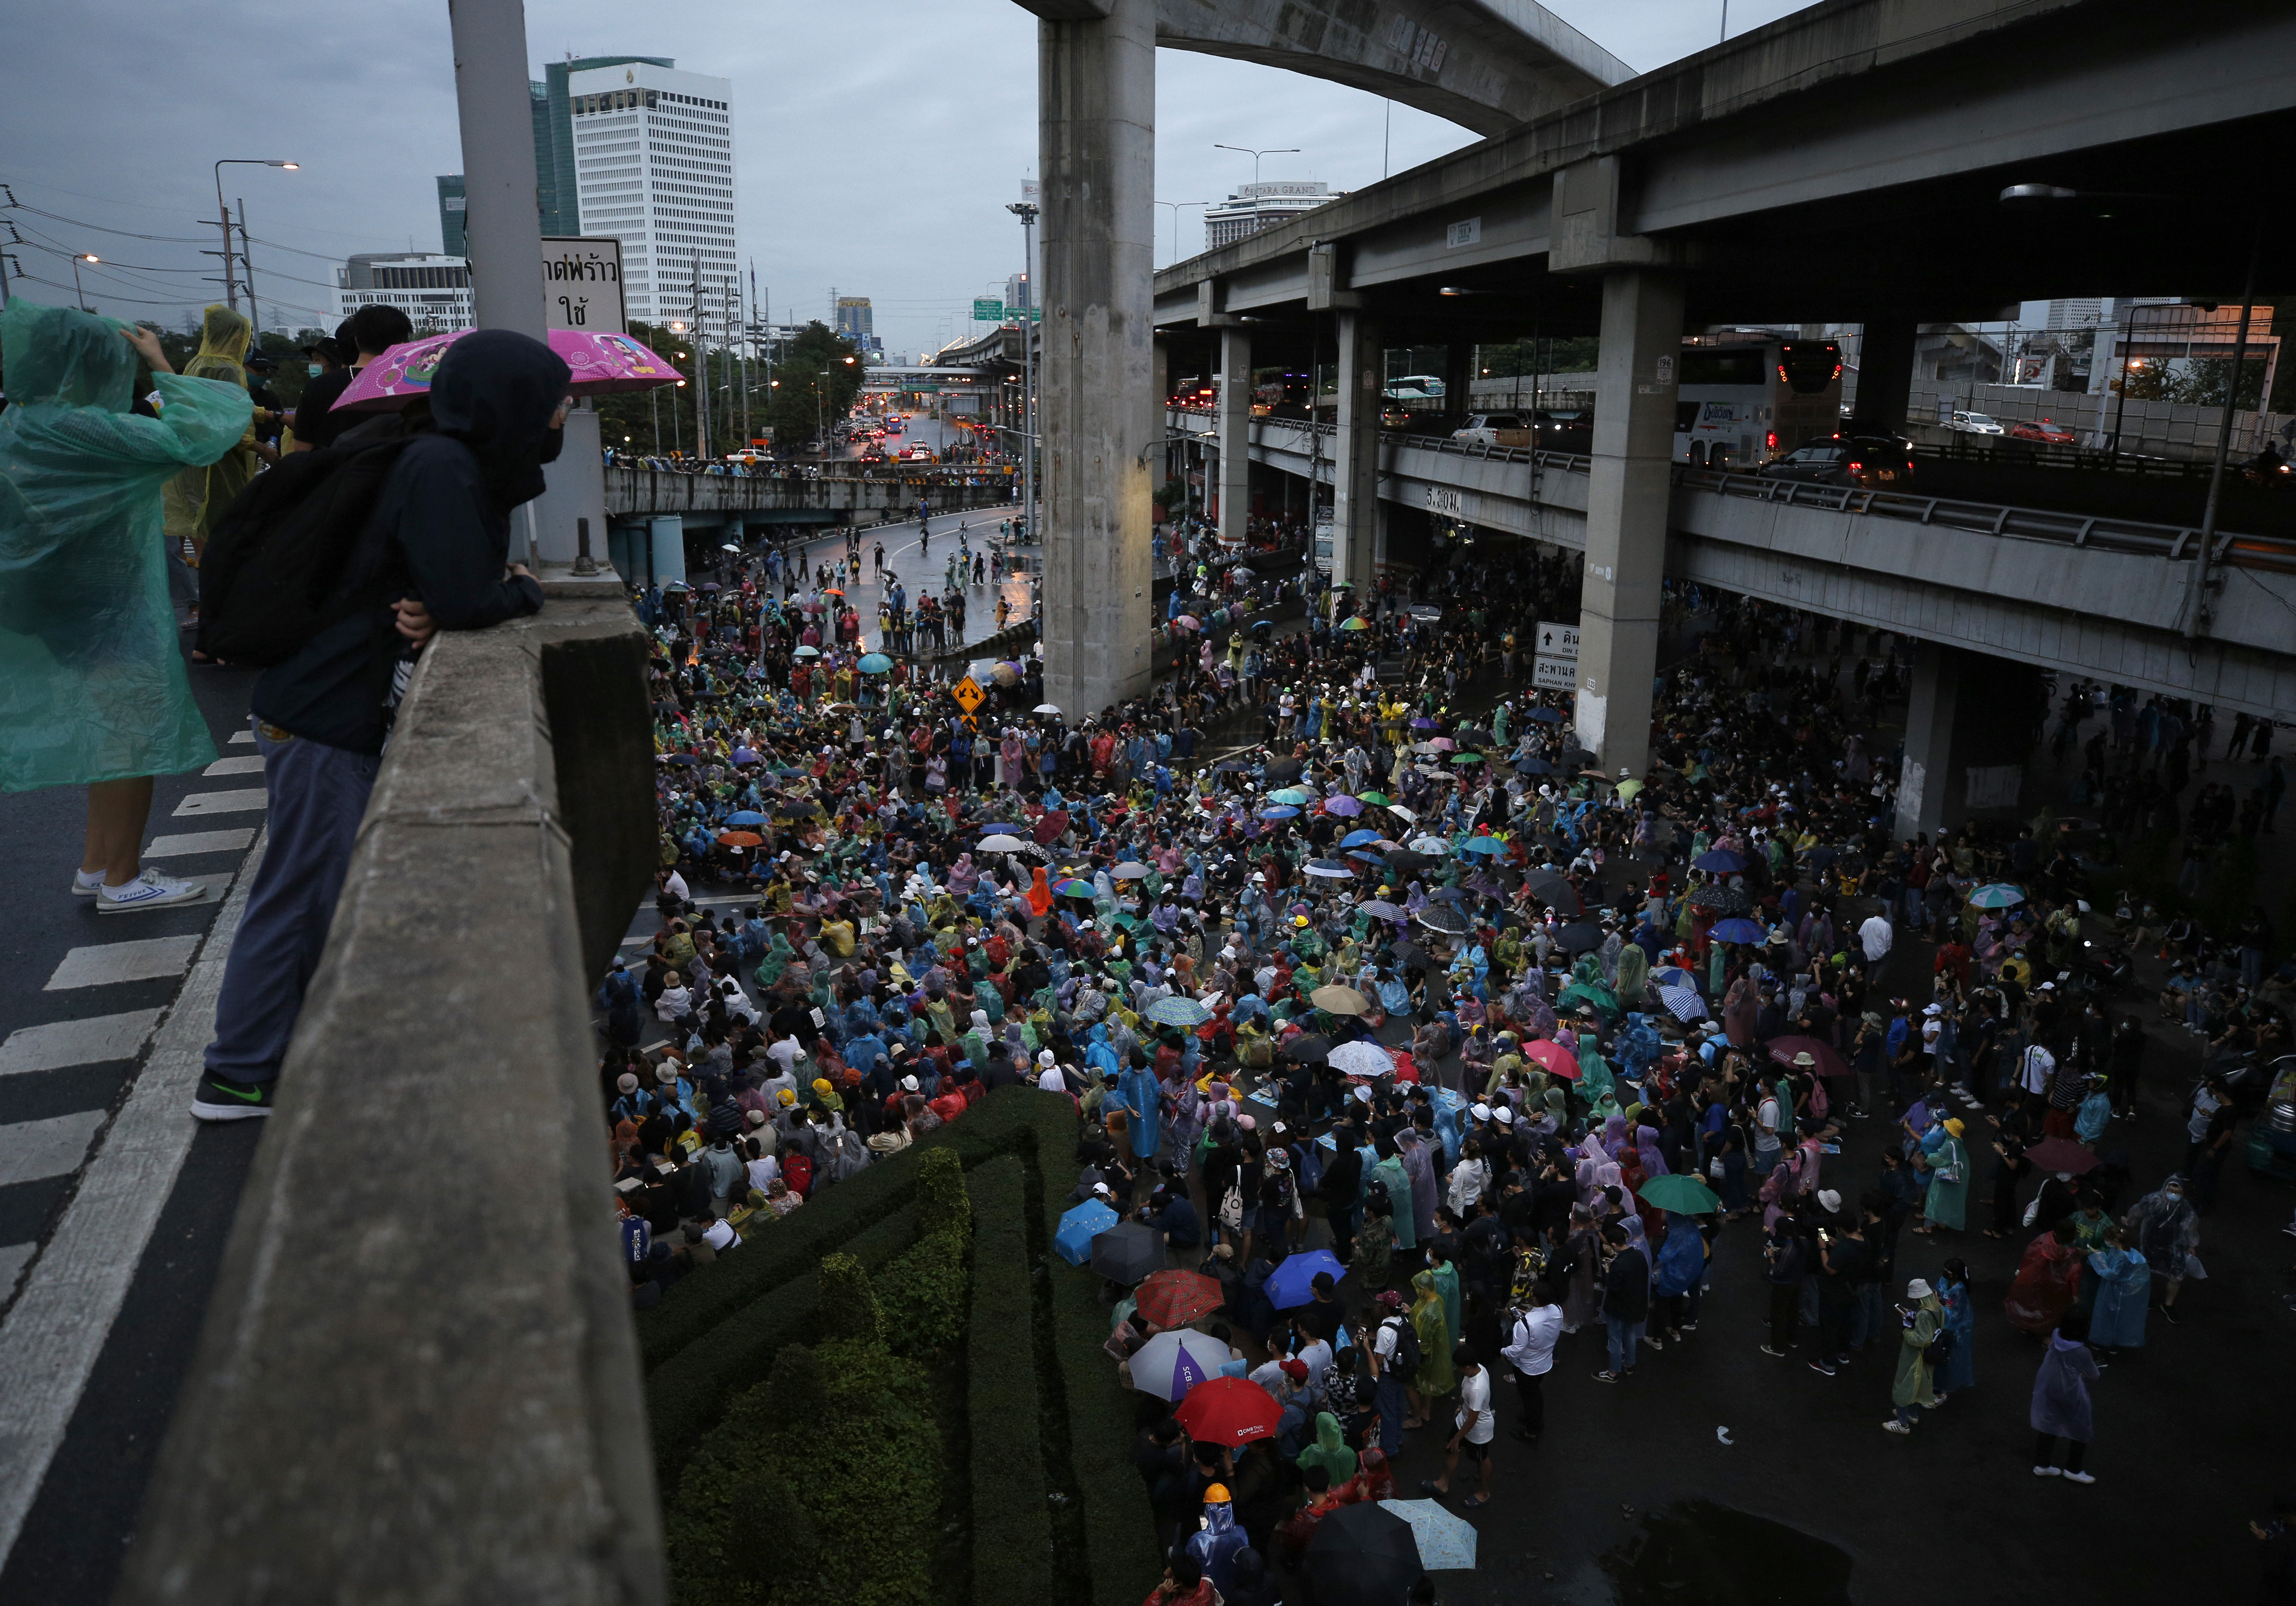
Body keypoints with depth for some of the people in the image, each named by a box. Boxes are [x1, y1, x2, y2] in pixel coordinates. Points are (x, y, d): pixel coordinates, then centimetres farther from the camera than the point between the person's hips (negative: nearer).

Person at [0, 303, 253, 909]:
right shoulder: (78, 431, -23)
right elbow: (191, 438, -26)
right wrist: (163, 368, -12)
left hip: (67, 609, 9)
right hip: (113, 615, -9)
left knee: (116, 737, 20)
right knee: (136, 738, 3)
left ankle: (96, 865, 30)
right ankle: (122, 881, 13)